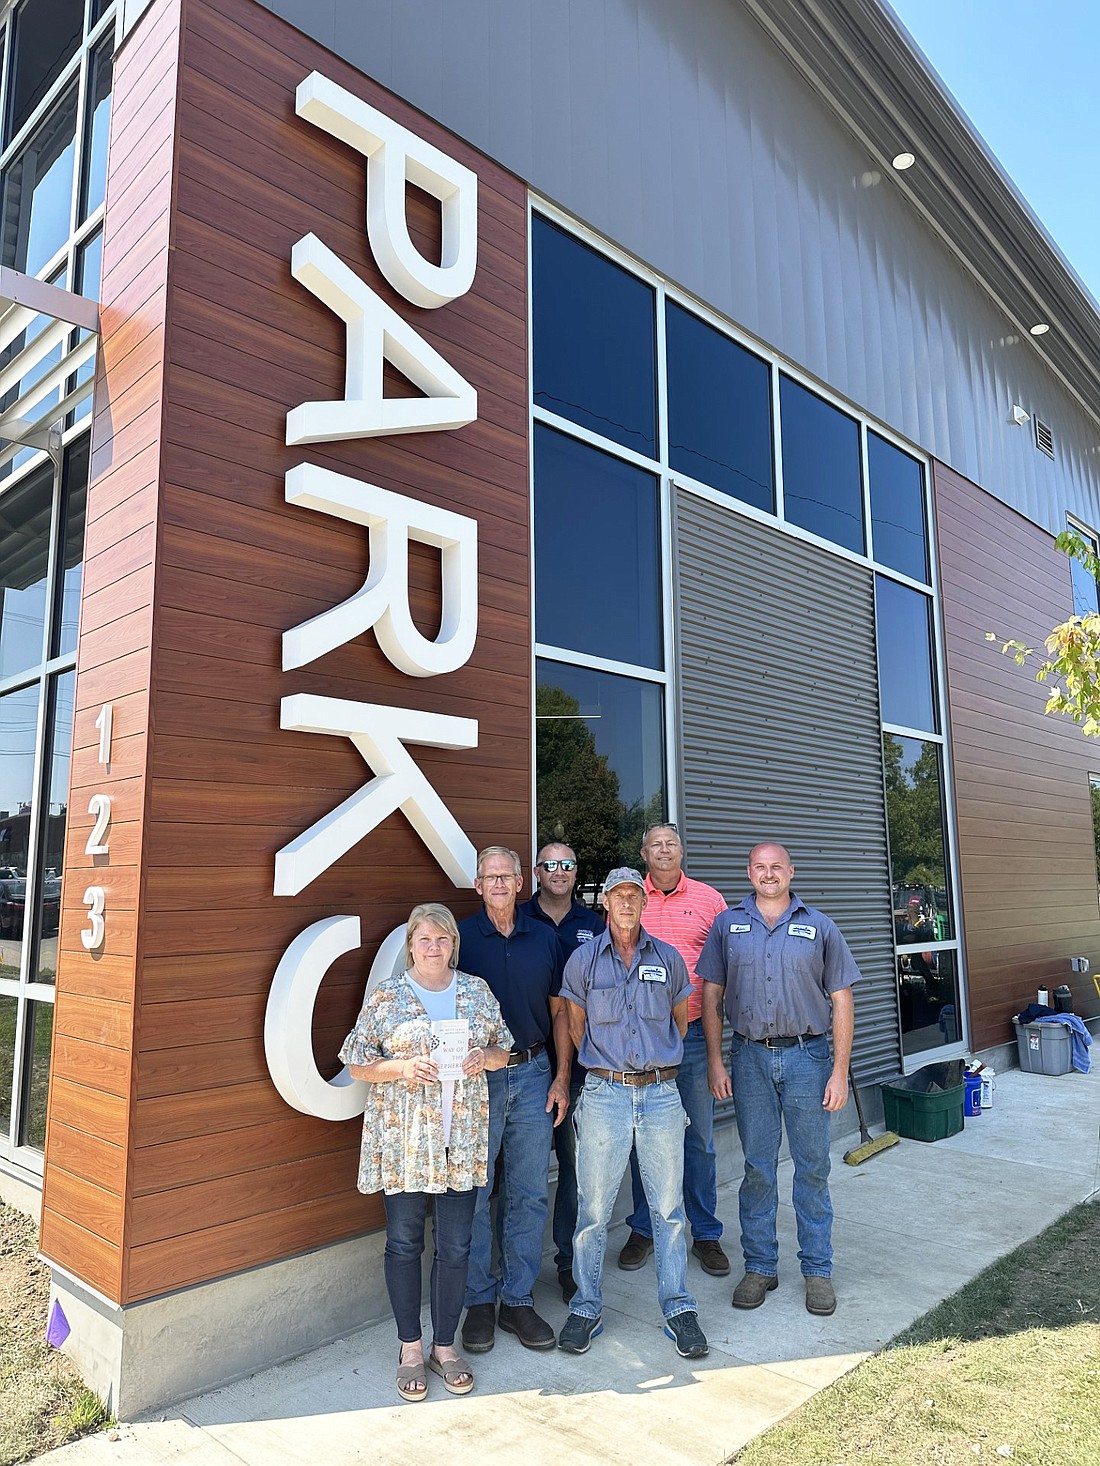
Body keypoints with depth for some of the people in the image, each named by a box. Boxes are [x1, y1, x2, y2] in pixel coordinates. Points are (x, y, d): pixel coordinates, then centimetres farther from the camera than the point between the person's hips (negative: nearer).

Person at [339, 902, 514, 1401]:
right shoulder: (386, 996, -3)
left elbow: (503, 1051, 14)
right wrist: (401, 1067, -17)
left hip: (462, 1140, 2)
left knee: (455, 1246, 8)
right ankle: (410, 1348, 28)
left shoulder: (477, 991, 6)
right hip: (402, 1140, -2)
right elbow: (356, 1063, -2)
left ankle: (445, 1346, 28)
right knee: (404, 1243, 9)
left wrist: (484, 1056, -8)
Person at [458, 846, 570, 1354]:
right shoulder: (461, 937, -3)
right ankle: (478, 1302, 23)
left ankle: (518, 1300, 24)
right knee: (473, 1193, 6)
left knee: (529, 1194, 9)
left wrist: (561, 1077, 3)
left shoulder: (544, 937, 5)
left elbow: (559, 1010, 9)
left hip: (533, 1074, 3)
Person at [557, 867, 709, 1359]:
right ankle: (586, 1308, 21)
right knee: (593, 1207, 6)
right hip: (604, 1095, -1)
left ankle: (678, 1309, 22)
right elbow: (576, 1027, 11)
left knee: (669, 1206, 9)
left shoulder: (668, 958, 5)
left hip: (661, 1094, 1)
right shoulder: (583, 961, 0)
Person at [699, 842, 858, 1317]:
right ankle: (759, 1267, 24)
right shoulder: (728, 925, 4)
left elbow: (841, 1001, 1)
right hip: (750, 1058, 1)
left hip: (807, 1056, 0)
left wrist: (840, 1072, -4)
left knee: (813, 1167, 8)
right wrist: (715, 1061, 0)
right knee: (757, 1167, 10)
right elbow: (711, 996, 5)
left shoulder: (818, 927, 1)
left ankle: (817, 1270, 23)